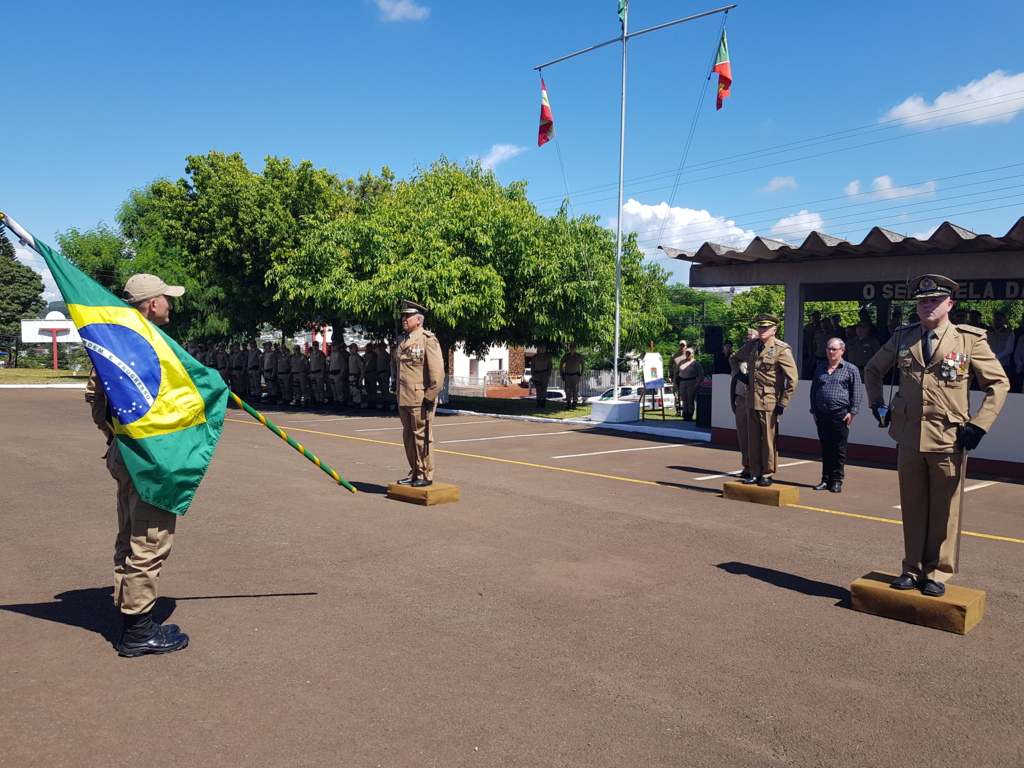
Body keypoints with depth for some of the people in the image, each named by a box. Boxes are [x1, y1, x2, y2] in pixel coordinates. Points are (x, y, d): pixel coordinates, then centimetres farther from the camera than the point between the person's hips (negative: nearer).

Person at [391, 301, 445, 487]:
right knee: (408, 437, 13)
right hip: (404, 399, 8)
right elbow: (394, 362, 33)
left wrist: (430, 396, -17)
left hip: (420, 399, -8)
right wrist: (396, 380, 22)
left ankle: (426, 475, 9)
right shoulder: (401, 339, 14)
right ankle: (414, 473, 23)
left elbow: (437, 371, -15)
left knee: (422, 437, -1)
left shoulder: (428, 339, -9)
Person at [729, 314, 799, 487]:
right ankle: (755, 473, 18)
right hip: (751, 400, 6)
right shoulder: (751, 345, 8)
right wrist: (738, 374, 11)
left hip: (769, 403, -6)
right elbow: (734, 358, 29)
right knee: (752, 439, 10)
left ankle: (768, 474, 13)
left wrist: (783, 403, -12)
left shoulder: (781, 349, -9)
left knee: (769, 440, 3)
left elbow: (792, 378, -11)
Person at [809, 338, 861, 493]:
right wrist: (814, 411, 11)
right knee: (825, 449, 9)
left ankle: (837, 481, 7)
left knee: (839, 450, 0)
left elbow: (856, 393, -2)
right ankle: (826, 479, 15)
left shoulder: (851, 369, 2)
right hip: (822, 415, 4)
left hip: (840, 415, -4)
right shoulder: (820, 369, 15)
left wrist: (852, 412, -8)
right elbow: (813, 391, 17)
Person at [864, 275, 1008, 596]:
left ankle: (937, 573, 21)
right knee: (912, 508, 11)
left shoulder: (970, 340, -3)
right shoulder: (903, 337, 6)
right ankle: (912, 569, 23)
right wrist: (877, 403, 8)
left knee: (944, 511, 7)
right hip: (909, 437, 3)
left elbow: (999, 383, 1)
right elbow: (872, 370, 20)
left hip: (949, 440, -2)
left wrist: (978, 424, -7)